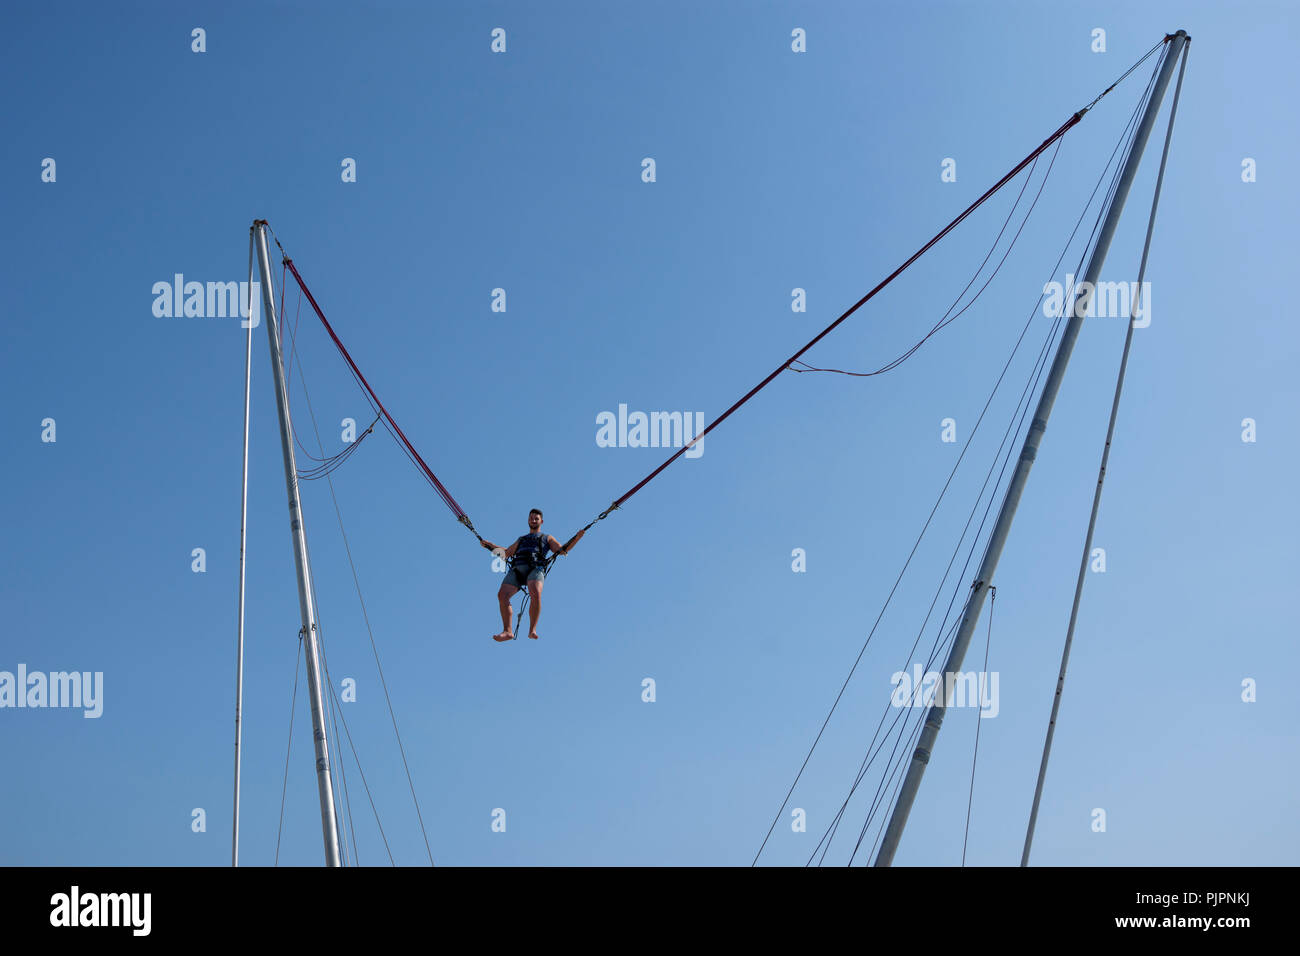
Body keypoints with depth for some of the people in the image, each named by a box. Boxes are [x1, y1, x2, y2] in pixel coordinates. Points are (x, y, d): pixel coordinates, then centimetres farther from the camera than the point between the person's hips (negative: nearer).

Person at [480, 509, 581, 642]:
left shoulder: (547, 538, 31)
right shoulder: (521, 539, 41)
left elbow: (562, 550, 19)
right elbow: (506, 553, 43)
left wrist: (577, 538, 8)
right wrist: (490, 546, 35)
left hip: (535, 568, -3)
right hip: (517, 569, 4)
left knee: (535, 593, -35)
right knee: (502, 594, -22)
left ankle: (532, 630, -32)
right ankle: (507, 631, -22)